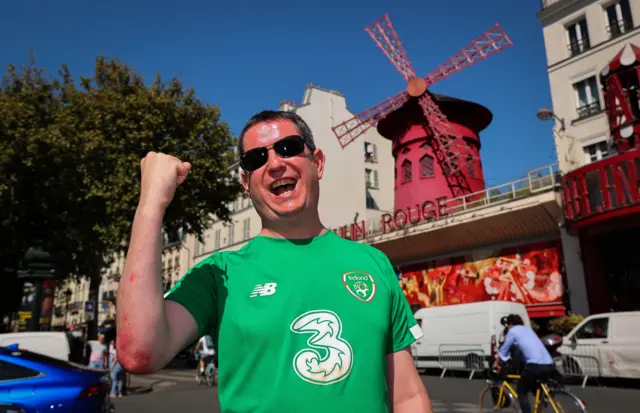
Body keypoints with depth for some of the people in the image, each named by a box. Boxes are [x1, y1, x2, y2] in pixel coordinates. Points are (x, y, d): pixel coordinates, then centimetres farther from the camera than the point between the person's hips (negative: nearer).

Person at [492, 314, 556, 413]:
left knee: (521, 392, 11)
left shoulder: (513, 331, 6)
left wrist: (496, 363, 24)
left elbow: (503, 350, 9)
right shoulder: (528, 329, 26)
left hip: (535, 366, -7)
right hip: (550, 366, 7)